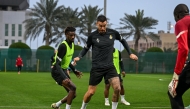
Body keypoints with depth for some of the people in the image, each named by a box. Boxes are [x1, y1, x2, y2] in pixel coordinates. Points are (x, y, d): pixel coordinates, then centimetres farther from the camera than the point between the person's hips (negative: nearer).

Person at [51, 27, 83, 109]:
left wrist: (74, 71, 20)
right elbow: (57, 64, -27)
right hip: (57, 71, -9)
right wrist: (64, 78, -37)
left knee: (73, 94, 6)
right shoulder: (63, 46, -23)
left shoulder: (71, 44, 5)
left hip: (63, 71, 9)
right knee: (73, 88, -25)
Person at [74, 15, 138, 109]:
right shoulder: (92, 36, -7)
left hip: (109, 67, 2)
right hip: (97, 68, -2)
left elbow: (123, 41, 18)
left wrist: (130, 53, 15)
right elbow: (86, 48, 7)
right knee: (91, 92, 0)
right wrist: (79, 57, -11)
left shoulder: (113, 33, -1)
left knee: (117, 88, -16)